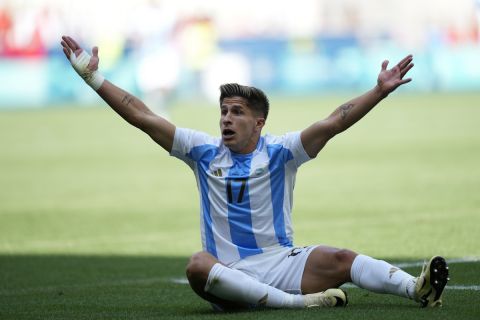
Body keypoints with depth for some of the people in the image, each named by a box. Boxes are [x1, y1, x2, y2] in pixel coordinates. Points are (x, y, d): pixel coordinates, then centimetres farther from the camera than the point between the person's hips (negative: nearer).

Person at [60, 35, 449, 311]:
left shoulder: (279, 152, 4)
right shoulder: (204, 150, 8)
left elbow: (332, 123, -7)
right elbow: (144, 117, 7)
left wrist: (380, 91, -19)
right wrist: (92, 76, 4)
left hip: (281, 263, 0)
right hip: (228, 275, 0)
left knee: (339, 259, -26)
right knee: (198, 267, -34)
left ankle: (417, 289, -40)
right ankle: (298, 302, -42)